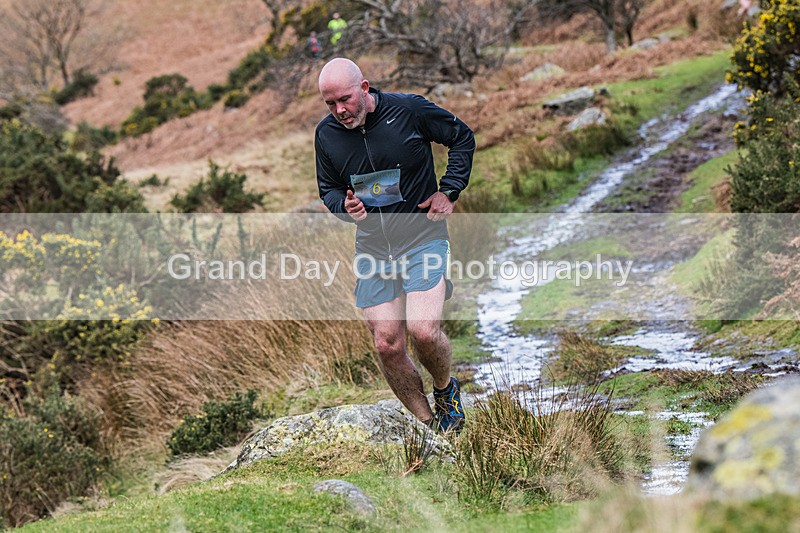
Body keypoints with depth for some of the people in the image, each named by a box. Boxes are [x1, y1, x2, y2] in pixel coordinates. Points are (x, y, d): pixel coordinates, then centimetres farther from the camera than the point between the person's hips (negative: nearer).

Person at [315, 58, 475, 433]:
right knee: (387, 346, -3)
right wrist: (345, 205, -8)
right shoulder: (326, 134, 1)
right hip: (372, 246, 4)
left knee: (423, 332, -20)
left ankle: (446, 389, 13)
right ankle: (428, 426, 14)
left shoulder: (408, 110, -9)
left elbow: (462, 137, 6)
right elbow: (328, 190, 16)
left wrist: (449, 191, -3)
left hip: (422, 237, -4)